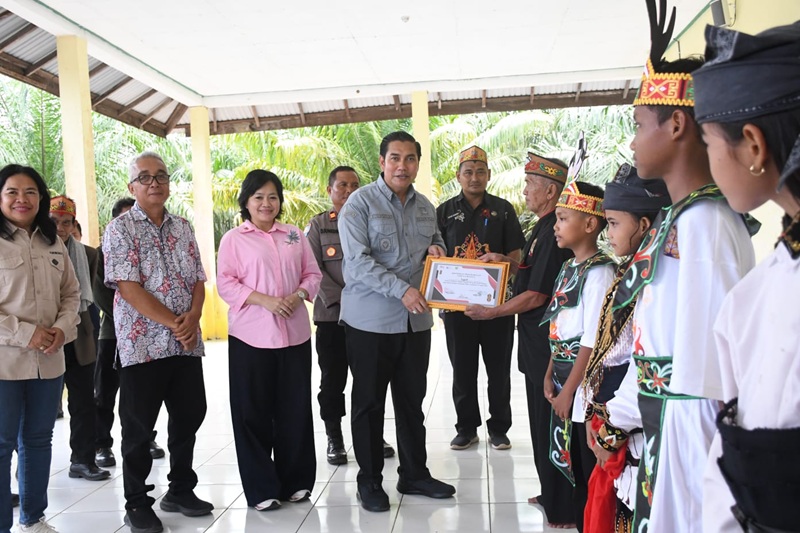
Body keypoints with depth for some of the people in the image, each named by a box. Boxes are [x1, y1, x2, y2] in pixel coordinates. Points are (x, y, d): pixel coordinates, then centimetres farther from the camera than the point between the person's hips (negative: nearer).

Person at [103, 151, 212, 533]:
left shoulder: (182, 228, 11)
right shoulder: (120, 229, -5)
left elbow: (198, 279, 9)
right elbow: (128, 287, -14)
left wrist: (193, 317, -10)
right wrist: (173, 323, -16)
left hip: (187, 343, 5)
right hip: (143, 344, -5)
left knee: (189, 417, 12)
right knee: (138, 428, 5)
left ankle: (181, 490, 29)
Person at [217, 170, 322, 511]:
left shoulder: (295, 235, 12)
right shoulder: (233, 239, 1)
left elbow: (312, 274, 11)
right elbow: (226, 284, -6)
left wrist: (298, 295, -9)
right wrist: (265, 300, -17)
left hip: (295, 333, 3)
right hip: (251, 336, -3)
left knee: (295, 409, 8)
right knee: (254, 412, 3)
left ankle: (296, 480, 23)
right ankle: (261, 488, 15)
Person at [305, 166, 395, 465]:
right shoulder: (318, 225, 5)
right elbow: (313, 269, -4)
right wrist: (339, 300, -15)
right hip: (332, 315, -2)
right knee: (332, 379, 5)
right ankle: (334, 439, 18)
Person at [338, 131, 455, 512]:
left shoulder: (425, 206, 9)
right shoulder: (360, 202, -9)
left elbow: (436, 239, 25)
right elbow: (358, 261, -18)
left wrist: (436, 248, 0)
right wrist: (402, 290, -24)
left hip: (416, 320, 6)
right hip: (370, 320, -5)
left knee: (412, 400, 15)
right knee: (368, 403, 7)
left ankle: (414, 474, 29)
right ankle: (369, 482, 21)